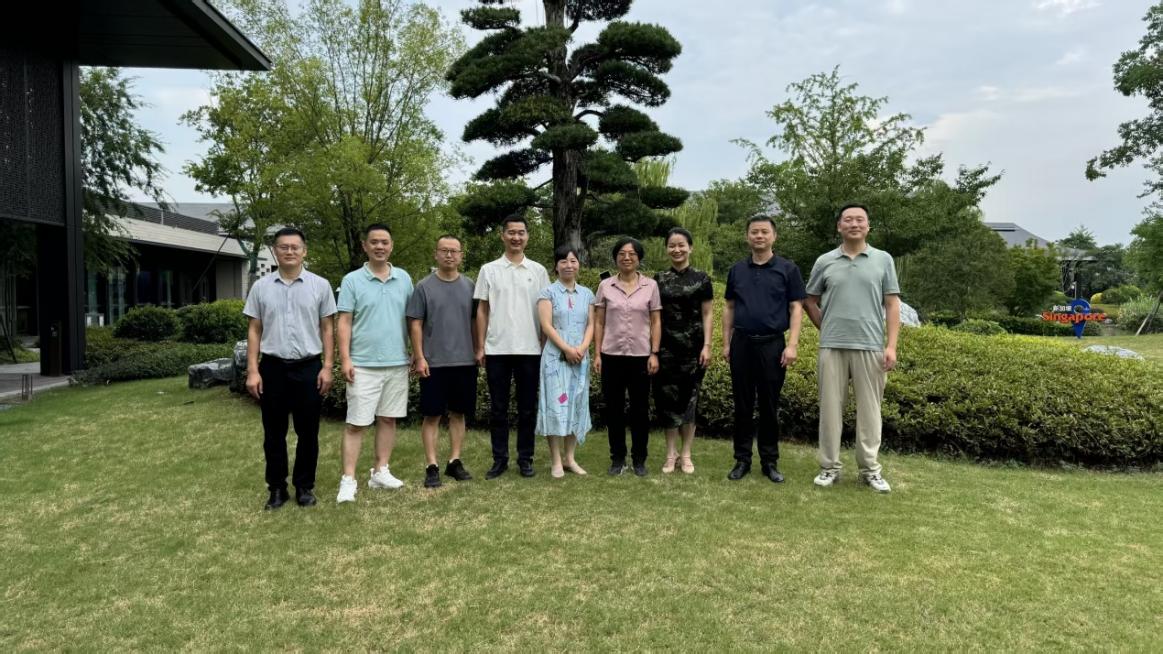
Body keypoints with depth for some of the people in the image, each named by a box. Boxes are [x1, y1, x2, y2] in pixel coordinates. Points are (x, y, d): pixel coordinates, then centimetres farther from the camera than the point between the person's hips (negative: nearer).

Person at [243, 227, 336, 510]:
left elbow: (327, 329, 3)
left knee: (308, 432, 6)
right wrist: (252, 371, -1)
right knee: (274, 433, 8)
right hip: (272, 367, 1)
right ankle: (277, 488, 20)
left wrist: (327, 367, -4)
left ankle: (304, 486, 19)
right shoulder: (261, 287, 4)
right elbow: (254, 331, 6)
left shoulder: (320, 285, 1)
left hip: (308, 367, -1)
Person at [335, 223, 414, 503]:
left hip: (397, 362, 4)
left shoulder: (404, 278, 7)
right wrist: (345, 359, -11)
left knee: (388, 419, 10)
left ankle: (381, 472, 21)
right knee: (356, 423, -2)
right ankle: (348, 480, 2)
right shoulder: (352, 280, -2)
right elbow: (345, 322, -4)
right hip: (364, 364, -4)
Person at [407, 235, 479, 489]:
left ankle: (455, 461, 21)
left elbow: (475, 322, 10)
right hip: (434, 362, -3)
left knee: (458, 413, 10)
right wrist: (419, 357, -9)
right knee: (432, 415, 2)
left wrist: (477, 351, 5)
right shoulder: (424, 286, -2)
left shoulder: (469, 286, 6)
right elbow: (415, 324, -3)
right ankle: (432, 467, 8)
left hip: (465, 361, 3)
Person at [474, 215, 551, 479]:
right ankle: (499, 459, 14)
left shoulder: (538, 271, 5)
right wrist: (480, 347, 1)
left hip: (529, 349, 0)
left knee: (527, 408, 6)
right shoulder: (489, 270, 4)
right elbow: (482, 310, 6)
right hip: (497, 349, 0)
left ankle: (525, 458, 15)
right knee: (498, 408, 6)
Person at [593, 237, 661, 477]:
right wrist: (597, 354, -1)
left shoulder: (651, 285, 1)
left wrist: (654, 354, -4)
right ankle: (617, 457, 18)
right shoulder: (605, 286, 3)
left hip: (640, 356, 0)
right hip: (612, 355, 1)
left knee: (640, 409, 6)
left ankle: (639, 459, 18)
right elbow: (598, 323, 5)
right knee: (614, 408, 6)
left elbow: (656, 322, 3)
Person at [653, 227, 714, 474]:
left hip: (693, 346, -1)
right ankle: (671, 454, 13)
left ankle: (686, 455, 14)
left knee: (689, 398, 3)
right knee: (668, 398, 2)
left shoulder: (701, 278, 2)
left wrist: (707, 346, -6)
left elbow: (707, 314, 2)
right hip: (666, 347, 1)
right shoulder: (659, 280, 6)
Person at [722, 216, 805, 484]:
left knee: (769, 406, 5)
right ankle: (742, 459, 15)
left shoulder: (788, 269, 0)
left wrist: (792, 345, -10)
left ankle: (770, 461, 15)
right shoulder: (736, 270, 9)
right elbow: (729, 308, 12)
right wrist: (726, 343, 7)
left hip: (772, 344, -2)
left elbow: (796, 308, -2)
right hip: (742, 343, 2)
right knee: (742, 405, 6)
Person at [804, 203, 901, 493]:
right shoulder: (825, 262, 7)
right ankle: (830, 467, 13)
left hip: (870, 347, 0)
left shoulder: (883, 260, 5)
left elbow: (892, 305, 3)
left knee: (869, 409, 5)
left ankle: (870, 469, 15)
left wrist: (891, 345, -4)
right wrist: (828, 329, 9)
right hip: (832, 347, 1)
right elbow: (811, 301, 16)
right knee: (830, 407, 4)